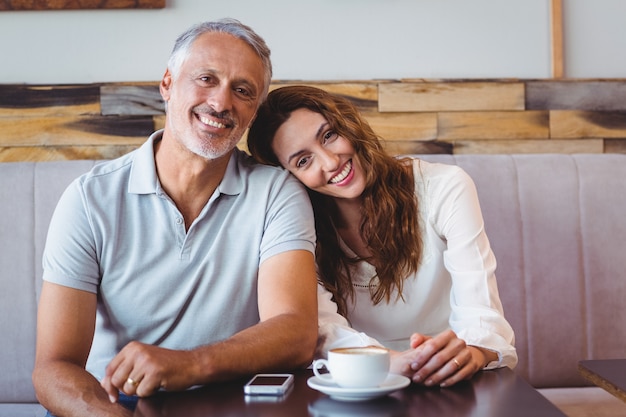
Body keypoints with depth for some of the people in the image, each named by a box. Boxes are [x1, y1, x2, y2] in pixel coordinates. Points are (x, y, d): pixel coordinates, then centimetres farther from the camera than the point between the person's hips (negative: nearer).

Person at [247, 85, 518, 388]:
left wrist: (471, 352, -39)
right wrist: (390, 362, -38)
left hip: (446, 386, -1)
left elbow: (480, 314, -17)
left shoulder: (445, 189, -11)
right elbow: (319, 326, -19)